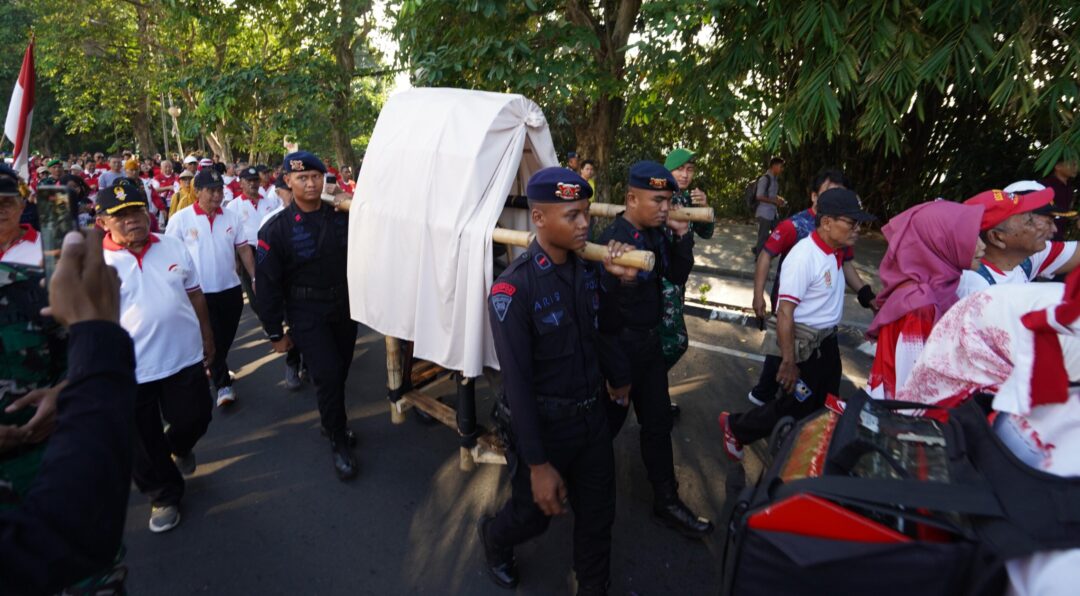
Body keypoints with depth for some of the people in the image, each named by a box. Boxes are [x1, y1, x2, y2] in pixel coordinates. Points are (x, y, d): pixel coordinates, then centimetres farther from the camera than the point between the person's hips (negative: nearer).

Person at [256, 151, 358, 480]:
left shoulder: (341, 216, 1)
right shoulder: (276, 228, -8)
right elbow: (267, 283, -5)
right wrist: (275, 332, -4)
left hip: (345, 306, 4)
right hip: (306, 314, -3)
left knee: (340, 372, 13)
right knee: (328, 374, -9)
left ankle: (332, 418, 40)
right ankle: (339, 442, 9)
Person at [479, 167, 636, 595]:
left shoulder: (586, 269, -3)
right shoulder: (514, 288, -23)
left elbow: (607, 330, 9)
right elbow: (517, 382, -22)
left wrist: (615, 281, -10)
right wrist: (537, 463, -20)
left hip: (592, 414, 5)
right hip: (544, 424, -5)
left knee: (597, 515, 18)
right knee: (534, 514, 19)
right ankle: (494, 539, 53)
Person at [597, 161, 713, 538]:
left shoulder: (656, 233, 0)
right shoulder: (614, 240, -23)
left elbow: (678, 276, 6)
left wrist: (682, 235, -6)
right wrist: (617, 370, -28)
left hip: (651, 340, 8)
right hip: (622, 346, -7)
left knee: (658, 421, 15)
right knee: (609, 422, 11)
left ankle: (666, 500, 31)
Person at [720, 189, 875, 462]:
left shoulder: (835, 252, 1)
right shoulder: (804, 256, -26)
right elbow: (785, 312, -27)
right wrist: (789, 362, -27)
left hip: (828, 341, 9)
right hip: (805, 346, -9)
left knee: (826, 407, 21)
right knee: (795, 408, 3)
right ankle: (735, 427, 24)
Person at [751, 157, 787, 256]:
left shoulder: (775, 179, 12)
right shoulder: (764, 178, -14)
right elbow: (759, 196, -19)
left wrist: (779, 200, 5)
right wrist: (775, 201, -17)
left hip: (773, 213, 9)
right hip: (764, 213, -9)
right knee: (763, 237, -1)